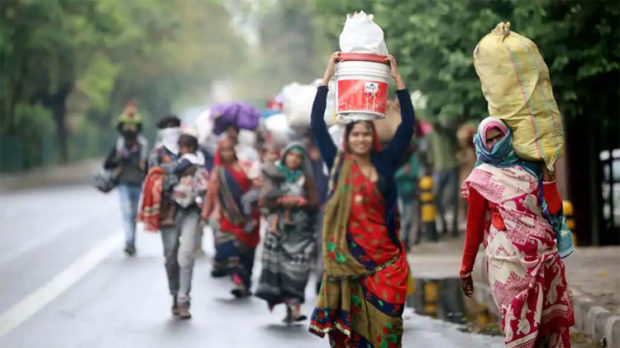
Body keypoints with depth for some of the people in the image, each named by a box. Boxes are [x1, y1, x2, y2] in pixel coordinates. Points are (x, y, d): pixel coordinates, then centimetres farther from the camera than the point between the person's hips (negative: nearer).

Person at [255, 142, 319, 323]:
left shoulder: (305, 179, 9)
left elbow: (315, 203, 5)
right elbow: (263, 201, 3)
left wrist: (299, 202, -10)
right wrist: (282, 201, -10)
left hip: (300, 230, -1)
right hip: (279, 228, 1)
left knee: (296, 267, -10)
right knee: (277, 266, -8)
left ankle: (294, 307, -14)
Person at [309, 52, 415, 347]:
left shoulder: (385, 163, 7)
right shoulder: (338, 164, 6)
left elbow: (408, 125, 4)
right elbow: (317, 124, 3)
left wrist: (397, 78, 2)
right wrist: (328, 77, 1)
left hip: (384, 257, 1)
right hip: (347, 254, 0)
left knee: (383, 321, -2)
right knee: (347, 321, -1)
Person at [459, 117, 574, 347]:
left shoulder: (528, 170, 14)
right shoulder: (481, 178, 4)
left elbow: (553, 208, 3)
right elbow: (474, 226, 4)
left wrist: (546, 172, -2)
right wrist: (466, 269, 3)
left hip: (544, 257, 4)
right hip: (509, 261, -4)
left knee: (553, 323, 2)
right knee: (521, 327, -6)